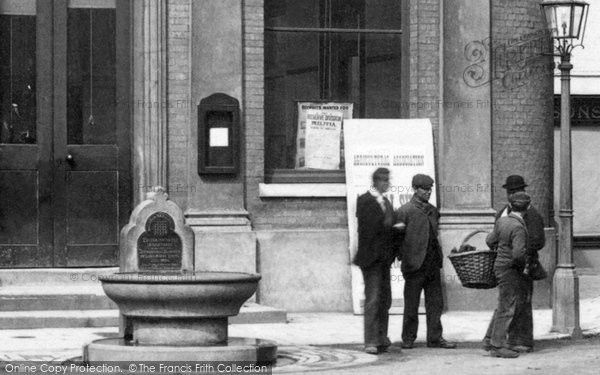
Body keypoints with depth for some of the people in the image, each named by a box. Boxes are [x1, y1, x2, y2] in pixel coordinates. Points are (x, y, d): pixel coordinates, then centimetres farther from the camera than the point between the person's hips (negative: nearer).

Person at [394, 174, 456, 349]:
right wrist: (403, 257, -11)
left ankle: (435, 338, 12)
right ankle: (408, 339, 12)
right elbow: (397, 236, -5)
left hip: (432, 264, 6)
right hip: (414, 264, -6)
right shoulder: (405, 211, -5)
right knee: (411, 304, 3)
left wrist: (439, 258, 14)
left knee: (435, 302, 6)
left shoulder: (433, 211, 14)